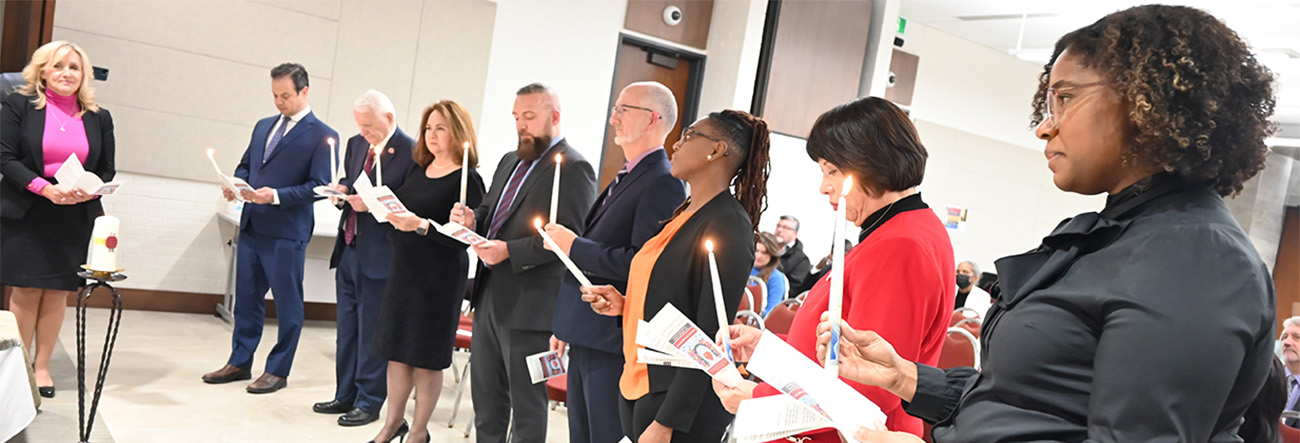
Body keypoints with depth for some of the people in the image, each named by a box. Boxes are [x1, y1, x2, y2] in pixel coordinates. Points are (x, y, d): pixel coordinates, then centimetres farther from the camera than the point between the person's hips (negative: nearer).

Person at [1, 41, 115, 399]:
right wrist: (45, 188, -18)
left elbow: (107, 170, 10)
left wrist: (88, 192, -11)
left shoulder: (98, 118, 10)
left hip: (75, 220, 2)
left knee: (58, 292, 4)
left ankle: (42, 367, 13)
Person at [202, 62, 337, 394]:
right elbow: (245, 165, 23)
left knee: (287, 303, 3)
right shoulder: (263, 126, 16)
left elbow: (319, 187, -13)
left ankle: (278, 370, 15)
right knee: (246, 297, 15)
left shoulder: (322, 136, -7)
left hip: (287, 232, -7)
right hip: (251, 226, 7)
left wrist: (276, 196, -22)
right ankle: (240, 362, 27)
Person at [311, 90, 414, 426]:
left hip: (379, 256, -8)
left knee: (372, 332, 1)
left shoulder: (411, 152, -13)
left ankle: (369, 402, 14)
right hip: (348, 247, 8)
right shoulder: (356, 144, 10)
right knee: (347, 329, 16)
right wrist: (341, 191, 0)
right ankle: (346, 395, 28)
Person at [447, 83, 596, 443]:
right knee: (486, 397, 19)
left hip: (529, 305, -8)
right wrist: (473, 221, 0)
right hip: (489, 294, 9)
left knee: (527, 402, 4)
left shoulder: (573, 168, -12)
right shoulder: (510, 161, 15)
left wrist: (510, 251, -24)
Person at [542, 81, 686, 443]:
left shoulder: (663, 183, -16)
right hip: (588, 338, 10)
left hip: (615, 343, -10)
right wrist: (567, 328, 22)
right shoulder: (625, 179, 16)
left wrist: (574, 245, -15)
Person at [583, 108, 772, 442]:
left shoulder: (729, 226, -15)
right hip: (638, 388, 8)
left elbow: (710, 338, -18)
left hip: (680, 401, -8)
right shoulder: (685, 215, 12)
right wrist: (624, 305, 3)